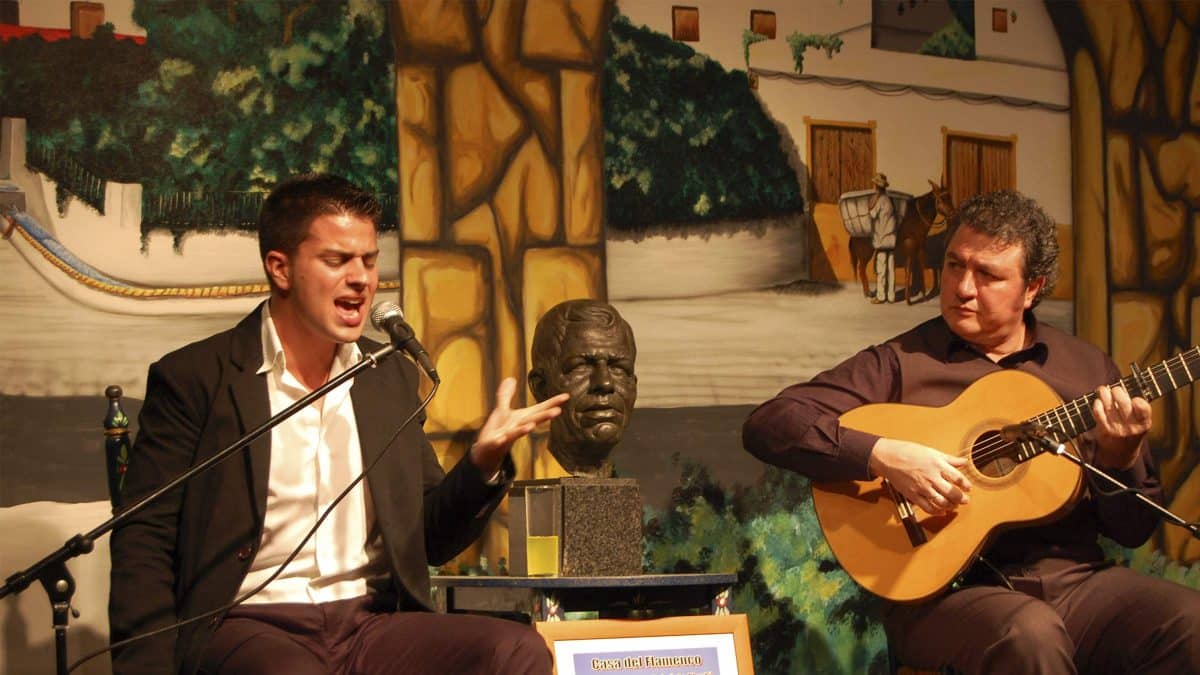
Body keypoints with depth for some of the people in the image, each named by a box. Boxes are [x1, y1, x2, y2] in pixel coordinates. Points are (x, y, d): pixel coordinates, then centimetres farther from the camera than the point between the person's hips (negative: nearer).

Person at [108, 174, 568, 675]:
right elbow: (144, 542, 0)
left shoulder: (393, 378, 18)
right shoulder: (194, 379, 3)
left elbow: (430, 539, 21)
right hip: (247, 628, -5)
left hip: (373, 624, 5)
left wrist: (482, 463, 1)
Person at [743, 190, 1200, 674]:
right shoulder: (899, 363, 4)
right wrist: (883, 456, -18)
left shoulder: (1088, 368, 13)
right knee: (1031, 633, -37)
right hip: (945, 589, -4)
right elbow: (766, 425, -6)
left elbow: (1133, 530, 15)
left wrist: (1120, 459, -7)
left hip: (1077, 579, 4)